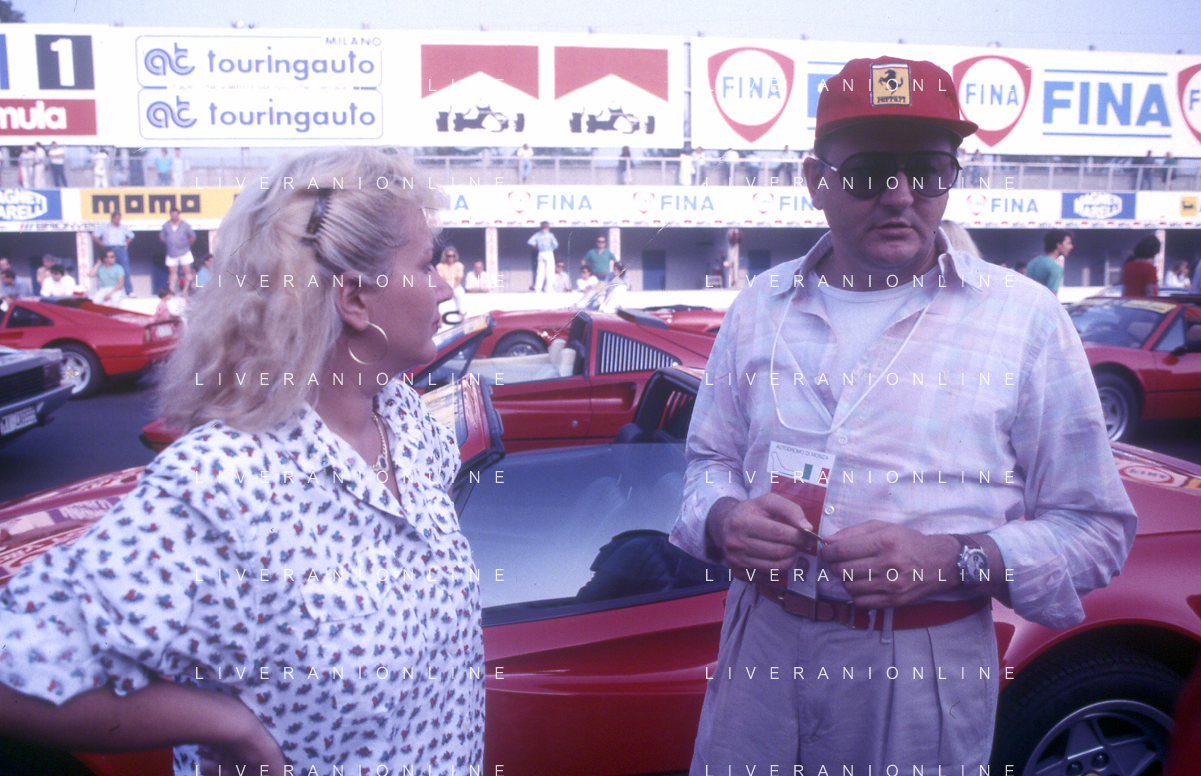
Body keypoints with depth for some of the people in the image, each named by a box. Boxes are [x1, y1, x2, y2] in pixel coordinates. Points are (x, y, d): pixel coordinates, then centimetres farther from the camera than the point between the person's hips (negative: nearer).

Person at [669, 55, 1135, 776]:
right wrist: (723, 519, -10)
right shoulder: (760, 308, 5)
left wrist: (955, 559, -20)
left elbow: (1096, 527, -3)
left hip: (926, 668, -2)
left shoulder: (1025, 317, -4)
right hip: (763, 645, 3)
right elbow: (711, 458, 13)